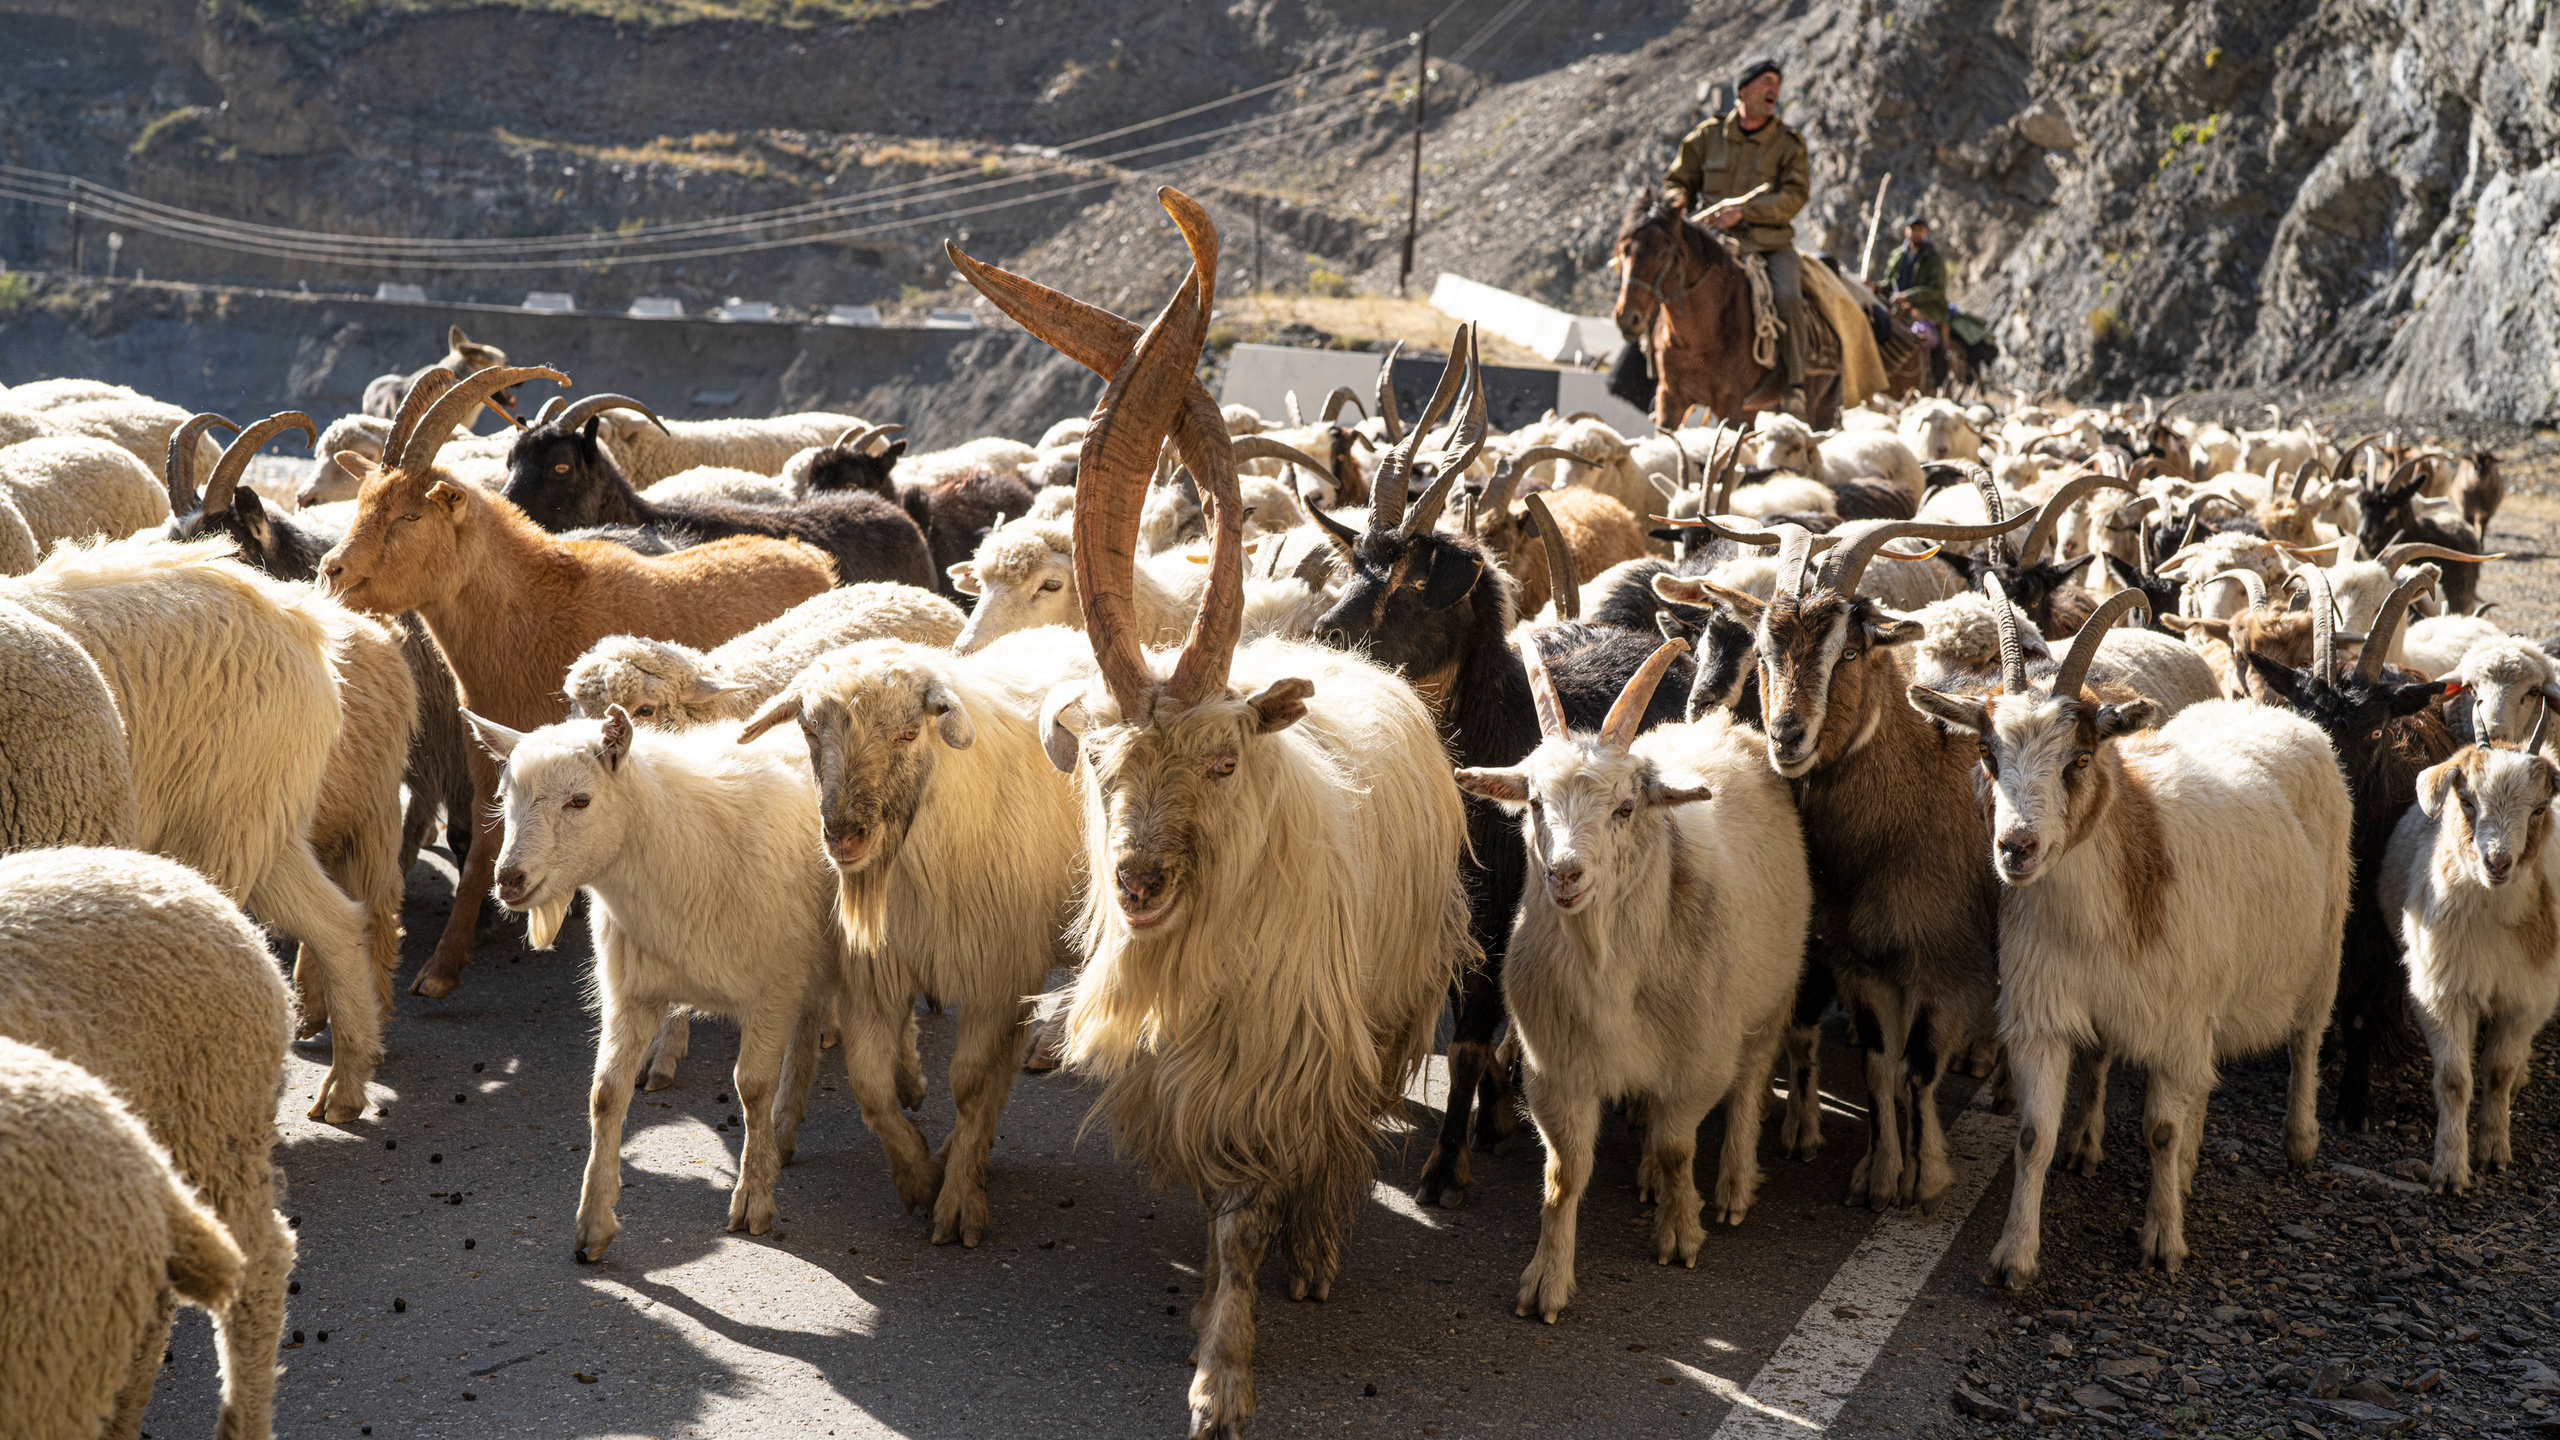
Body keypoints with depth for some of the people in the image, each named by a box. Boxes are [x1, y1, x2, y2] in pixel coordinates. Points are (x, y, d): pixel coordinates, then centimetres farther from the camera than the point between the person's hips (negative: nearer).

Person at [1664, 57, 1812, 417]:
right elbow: (1678, 180, 18)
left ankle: (1793, 386, -19)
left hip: (1770, 242, -2)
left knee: (1787, 296, -29)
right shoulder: (1709, 135, 10)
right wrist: (1677, 201, -7)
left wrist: (1742, 211, -21)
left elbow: (1794, 196, -8)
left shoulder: (1790, 141, 5)